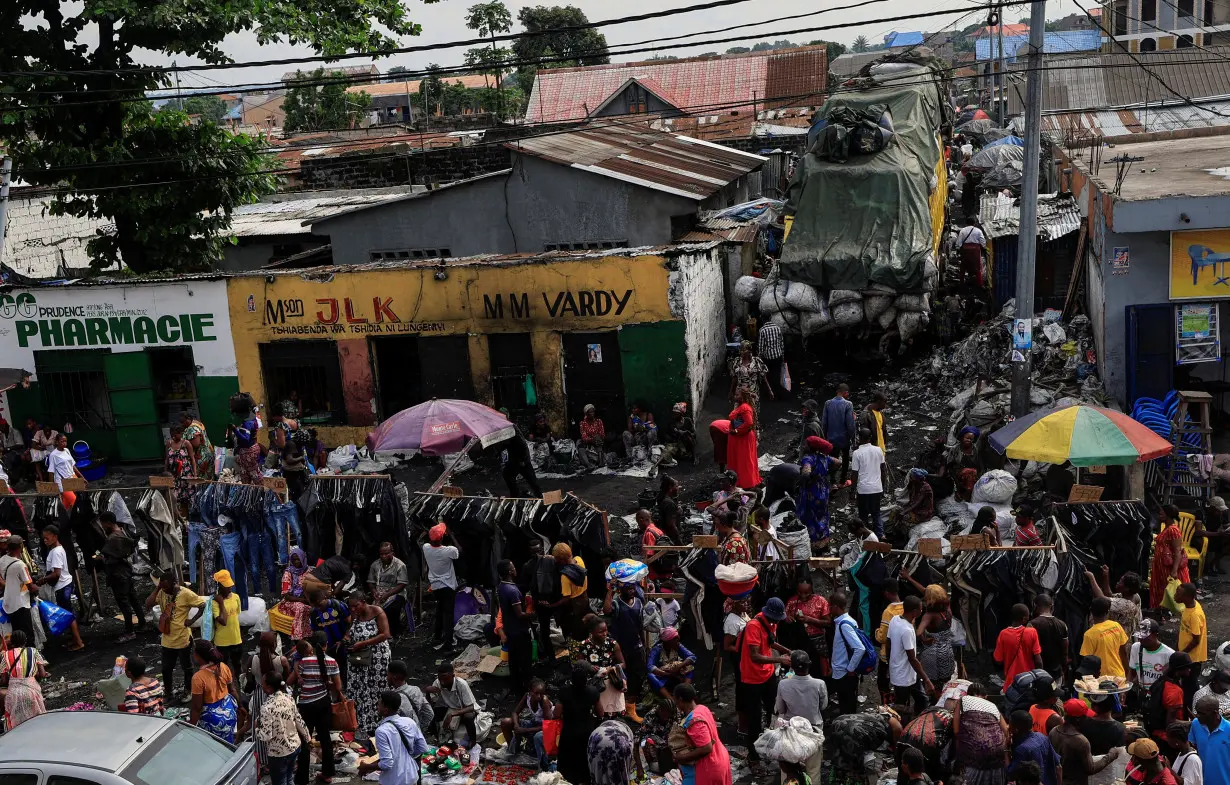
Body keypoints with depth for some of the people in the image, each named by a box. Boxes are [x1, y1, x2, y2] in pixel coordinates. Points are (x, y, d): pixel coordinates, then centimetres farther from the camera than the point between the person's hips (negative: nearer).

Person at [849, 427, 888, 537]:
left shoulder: (857, 453, -11)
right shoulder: (878, 450, 0)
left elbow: (855, 474, -10)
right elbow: (883, 469, 7)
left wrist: (853, 491, 0)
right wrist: (883, 486, 18)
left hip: (863, 489, -4)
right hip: (877, 488, 4)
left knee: (863, 515, 10)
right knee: (876, 513, 17)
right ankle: (880, 534, 8)